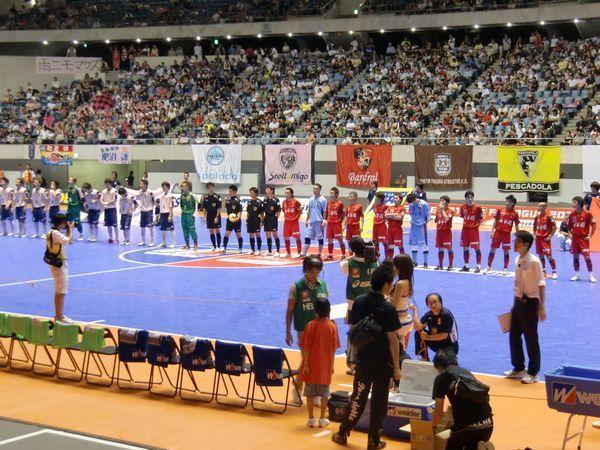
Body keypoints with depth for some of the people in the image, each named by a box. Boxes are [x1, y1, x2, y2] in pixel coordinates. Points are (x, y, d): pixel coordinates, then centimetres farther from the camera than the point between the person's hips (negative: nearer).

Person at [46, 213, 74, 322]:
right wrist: (70, 229, -13)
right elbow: (69, 240, -27)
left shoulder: (52, 232, 11)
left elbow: (66, 240, 16)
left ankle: (58, 315, 25)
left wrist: (68, 229, 8)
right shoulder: (56, 233, -20)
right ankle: (60, 317, -3)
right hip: (59, 264, -11)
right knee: (61, 292, -6)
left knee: (58, 292, 17)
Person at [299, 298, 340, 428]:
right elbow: (333, 349, -3)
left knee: (310, 393, 8)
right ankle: (322, 419, 15)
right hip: (325, 366, 1)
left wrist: (305, 364, -5)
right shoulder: (332, 326, -6)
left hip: (311, 365, -1)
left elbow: (306, 348, -10)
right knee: (324, 393, 11)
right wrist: (332, 365, 6)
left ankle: (311, 419, 10)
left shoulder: (311, 325, -10)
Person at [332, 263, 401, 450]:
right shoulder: (388, 308, -17)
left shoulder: (359, 302, -3)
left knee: (358, 397, 17)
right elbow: (393, 340, -14)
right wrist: (396, 367, -7)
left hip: (363, 359, 4)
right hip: (383, 363, -4)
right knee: (379, 401, 8)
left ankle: (343, 434, 23)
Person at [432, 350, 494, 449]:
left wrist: (434, 426, 28)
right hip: (487, 423, 6)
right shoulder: (466, 372, 24)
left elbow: (438, 409, 8)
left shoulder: (441, 378, 6)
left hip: (468, 425, -6)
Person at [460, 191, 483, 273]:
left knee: (476, 248, -3)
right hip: (465, 229, 5)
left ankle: (478, 266, 3)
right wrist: (465, 224, 6)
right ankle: (466, 266, 21)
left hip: (474, 230, -5)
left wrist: (476, 226, -6)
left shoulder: (477, 207, -9)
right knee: (465, 248, 11)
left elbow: (481, 219, -2)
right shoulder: (463, 207, 4)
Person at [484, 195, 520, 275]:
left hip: (507, 234, -1)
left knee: (506, 251, 3)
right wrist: (492, 231, 1)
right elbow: (495, 221, 7)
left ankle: (505, 269, 14)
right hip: (498, 232, 1)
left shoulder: (515, 214, -1)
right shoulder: (500, 210, 2)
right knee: (492, 249, 4)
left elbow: (516, 226, 4)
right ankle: (488, 267, 15)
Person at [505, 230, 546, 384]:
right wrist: (515, 303, 17)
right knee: (514, 336, 13)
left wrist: (542, 308, -18)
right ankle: (518, 369, 29)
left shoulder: (534, 262, -17)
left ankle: (533, 373, 15)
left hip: (530, 303, -8)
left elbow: (541, 285, -16)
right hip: (518, 302, 8)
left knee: (531, 338, 2)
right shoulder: (518, 260, 6)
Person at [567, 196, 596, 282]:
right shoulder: (572, 214, 4)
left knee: (587, 257, -7)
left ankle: (591, 276, 0)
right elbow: (569, 226, 16)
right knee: (575, 257, 7)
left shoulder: (587, 213, -9)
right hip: (575, 238, 4)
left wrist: (590, 236, -8)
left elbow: (593, 225, -5)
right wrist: (570, 234, 4)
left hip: (584, 239, -4)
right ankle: (576, 275, 16)